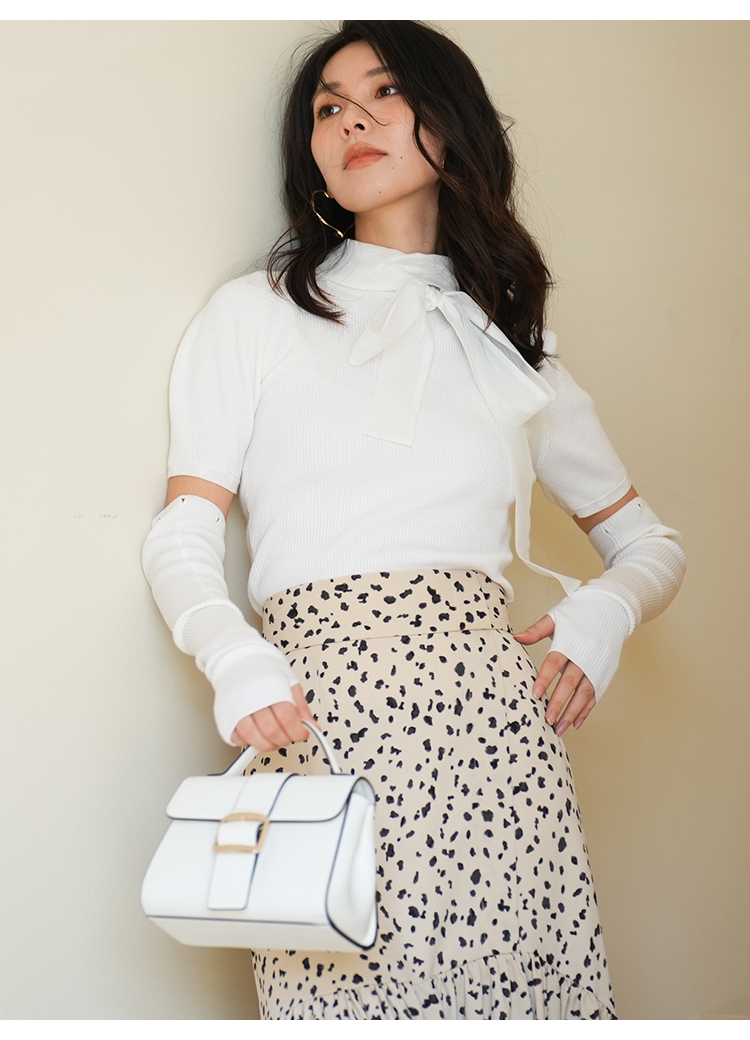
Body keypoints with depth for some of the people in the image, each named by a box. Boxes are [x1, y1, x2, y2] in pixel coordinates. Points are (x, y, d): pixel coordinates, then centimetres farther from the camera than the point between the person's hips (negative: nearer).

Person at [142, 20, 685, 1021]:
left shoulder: (514, 349, 18)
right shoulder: (256, 312, 12)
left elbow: (652, 544, 23)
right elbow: (182, 537, 6)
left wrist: (605, 609, 0)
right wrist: (232, 657, -15)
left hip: (493, 710, 2)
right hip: (316, 711, -2)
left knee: (524, 986, -6)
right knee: (344, 994, -7)